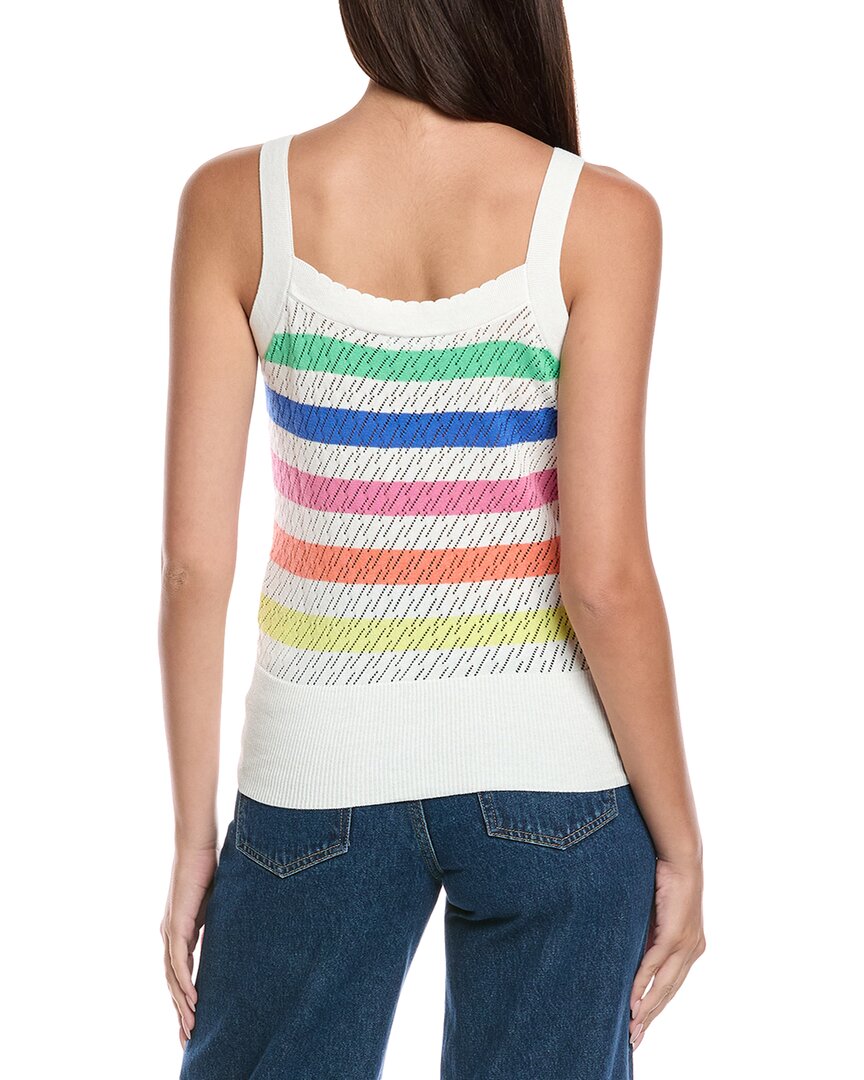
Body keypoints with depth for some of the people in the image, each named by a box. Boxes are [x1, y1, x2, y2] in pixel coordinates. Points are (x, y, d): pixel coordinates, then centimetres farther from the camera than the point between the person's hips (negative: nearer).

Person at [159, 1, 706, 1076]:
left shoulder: (234, 202, -8)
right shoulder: (597, 216, -12)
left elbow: (194, 559, -7)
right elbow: (604, 576, -14)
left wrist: (194, 830, 3)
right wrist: (678, 838, -2)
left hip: (323, 773, 1)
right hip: (552, 779, -1)